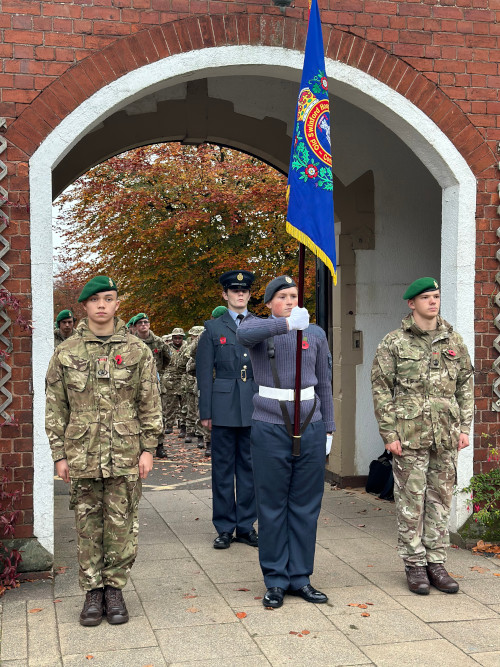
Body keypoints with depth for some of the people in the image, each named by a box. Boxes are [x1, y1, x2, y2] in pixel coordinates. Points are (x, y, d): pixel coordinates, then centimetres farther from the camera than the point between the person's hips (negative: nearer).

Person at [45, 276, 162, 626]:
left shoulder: (137, 350, 2)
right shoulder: (66, 353, 4)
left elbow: (151, 404, 4)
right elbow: (55, 407, 6)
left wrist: (148, 448, -1)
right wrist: (59, 454, 2)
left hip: (126, 456, -1)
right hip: (82, 457, 1)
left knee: (122, 525, 5)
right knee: (88, 526, 8)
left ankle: (115, 587, 20)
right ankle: (93, 591, 20)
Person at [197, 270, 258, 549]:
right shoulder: (213, 328, 6)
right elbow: (204, 373, 3)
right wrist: (206, 411, -2)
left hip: (254, 408, 2)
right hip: (224, 407, -1)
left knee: (250, 466, 7)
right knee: (223, 468, 3)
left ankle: (246, 526, 17)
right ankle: (225, 528, 12)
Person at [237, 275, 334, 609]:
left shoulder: (316, 334, 8)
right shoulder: (258, 326, -1)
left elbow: (324, 384, 14)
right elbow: (245, 334, -27)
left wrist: (328, 428, 12)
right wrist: (287, 323, -40)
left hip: (310, 428, 3)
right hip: (270, 428, -3)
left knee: (306, 506, 7)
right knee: (272, 506, 4)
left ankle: (300, 577, 19)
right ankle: (275, 581, 14)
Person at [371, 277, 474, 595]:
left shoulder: (454, 340, 10)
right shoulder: (394, 343, -1)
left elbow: (466, 386, 13)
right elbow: (381, 390, -2)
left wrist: (465, 427, 6)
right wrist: (389, 434, -8)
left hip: (446, 437, 4)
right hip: (409, 435, -3)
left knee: (441, 499, 8)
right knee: (411, 500, 1)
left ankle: (437, 563, 18)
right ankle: (415, 564, 12)